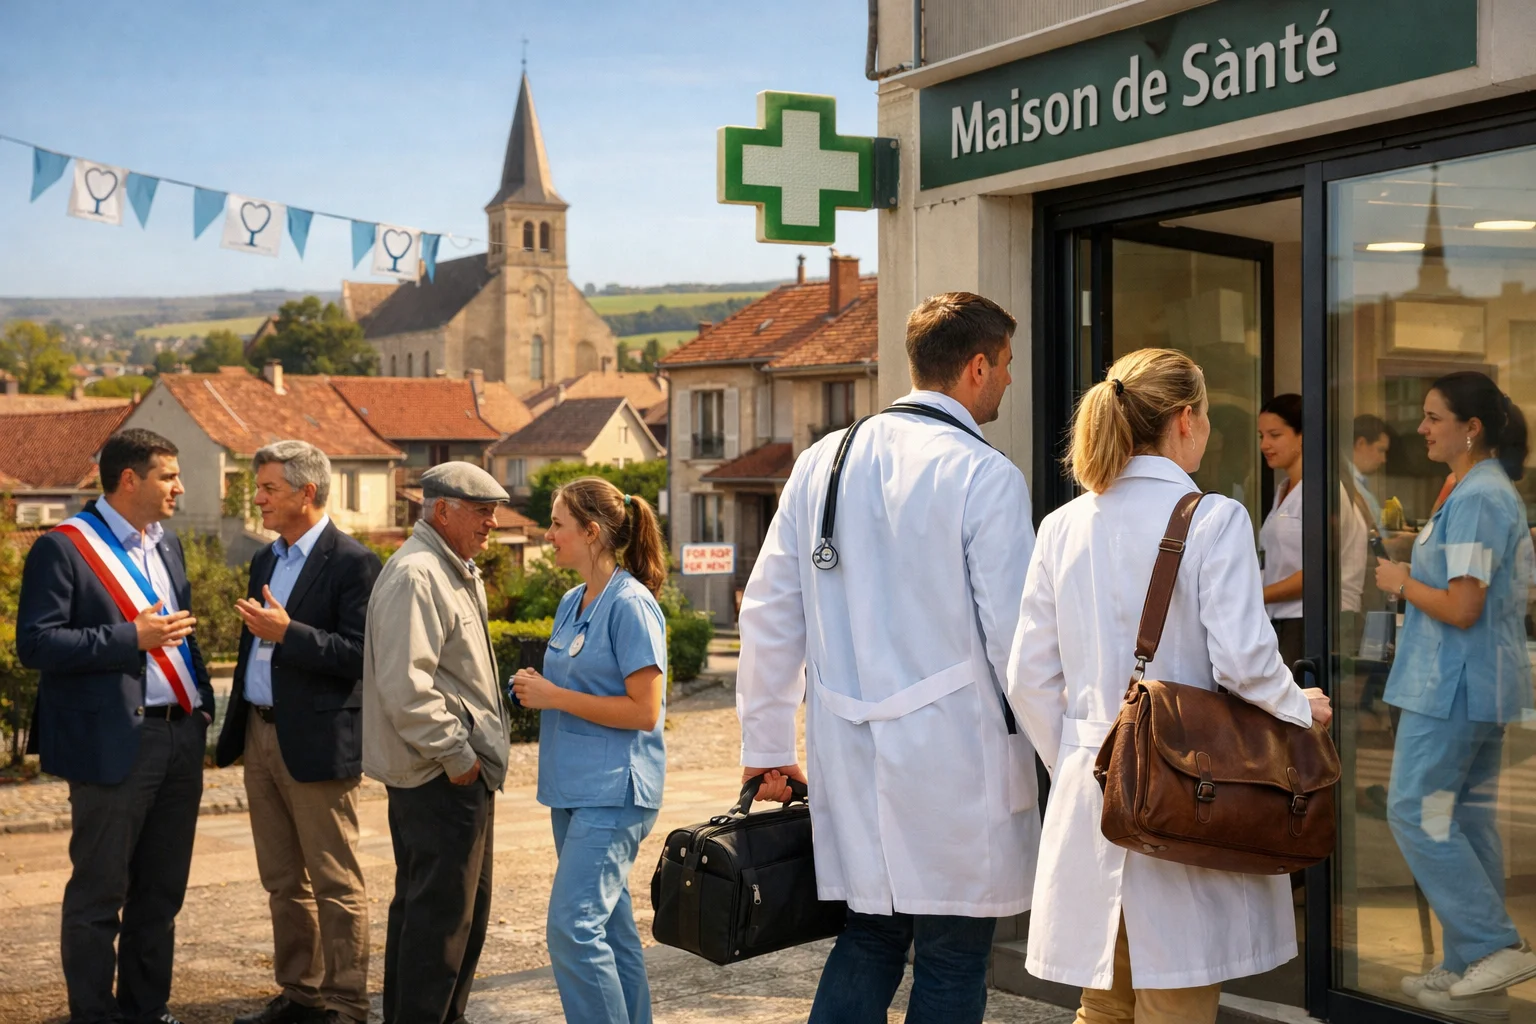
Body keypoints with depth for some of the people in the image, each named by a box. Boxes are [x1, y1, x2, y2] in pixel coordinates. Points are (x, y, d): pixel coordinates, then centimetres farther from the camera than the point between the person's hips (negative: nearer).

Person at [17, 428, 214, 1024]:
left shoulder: (166, 545, 15)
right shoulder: (64, 548, -8)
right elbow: (35, 643, -14)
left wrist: (201, 703, 12)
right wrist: (130, 637, -19)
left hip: (180, 738, 7)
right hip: (115, 744, -7)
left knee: (162, 890, 14)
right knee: (98, 893, 3)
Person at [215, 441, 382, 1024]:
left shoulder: (352, 564, -11)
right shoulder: (266, 559, 15)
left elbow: (359, 655, -18)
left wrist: (287, 632, -25)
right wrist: (235, 730, 18)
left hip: (317, 744, -8)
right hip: (261, 736, 8)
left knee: (335, 886, 0)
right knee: (283, 883, 16)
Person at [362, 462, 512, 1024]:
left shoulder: (455, 573, 17)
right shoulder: (415, 576, -17)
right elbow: (404, 687, -24)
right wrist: (455, 754, -18)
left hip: (461, 770, 11)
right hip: (439, 773, -11)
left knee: (468, 902, 17)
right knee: (441, 910, -4)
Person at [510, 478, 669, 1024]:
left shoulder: (630, 605, -13)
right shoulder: (571, 603, 13)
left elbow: (644, 710, -17)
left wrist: (555, 696, -15)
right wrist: (536, 689, 3)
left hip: (614, 790, -9)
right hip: (574, 788, 9)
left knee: (573, 927, -15)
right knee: (610, 927, 13)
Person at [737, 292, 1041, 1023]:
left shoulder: (822, 461, 6)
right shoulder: (986, 477, -11)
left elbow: (769, 613, 7)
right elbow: (1015, 638, -13)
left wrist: (765, 746, 15)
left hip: (848, 755, 5)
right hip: (954, 758, -5)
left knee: (867, 940, 20)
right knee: (951, 963, 8)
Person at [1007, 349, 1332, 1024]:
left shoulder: (1064, 525, 6)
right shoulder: (1215, 519, -9)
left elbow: (1029, 678, 6)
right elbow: (1244, 661, -16)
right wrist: (1301, 709, 3)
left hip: (1088, 790, 5)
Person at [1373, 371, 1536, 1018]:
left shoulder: (1473, 500, -18)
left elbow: (1461, 608, -23)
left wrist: (1402, 582, -8)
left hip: (1452, 686, -11)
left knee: (1415, 811, -4)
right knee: (1466, 817, 13)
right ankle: (1475, 969, 19)